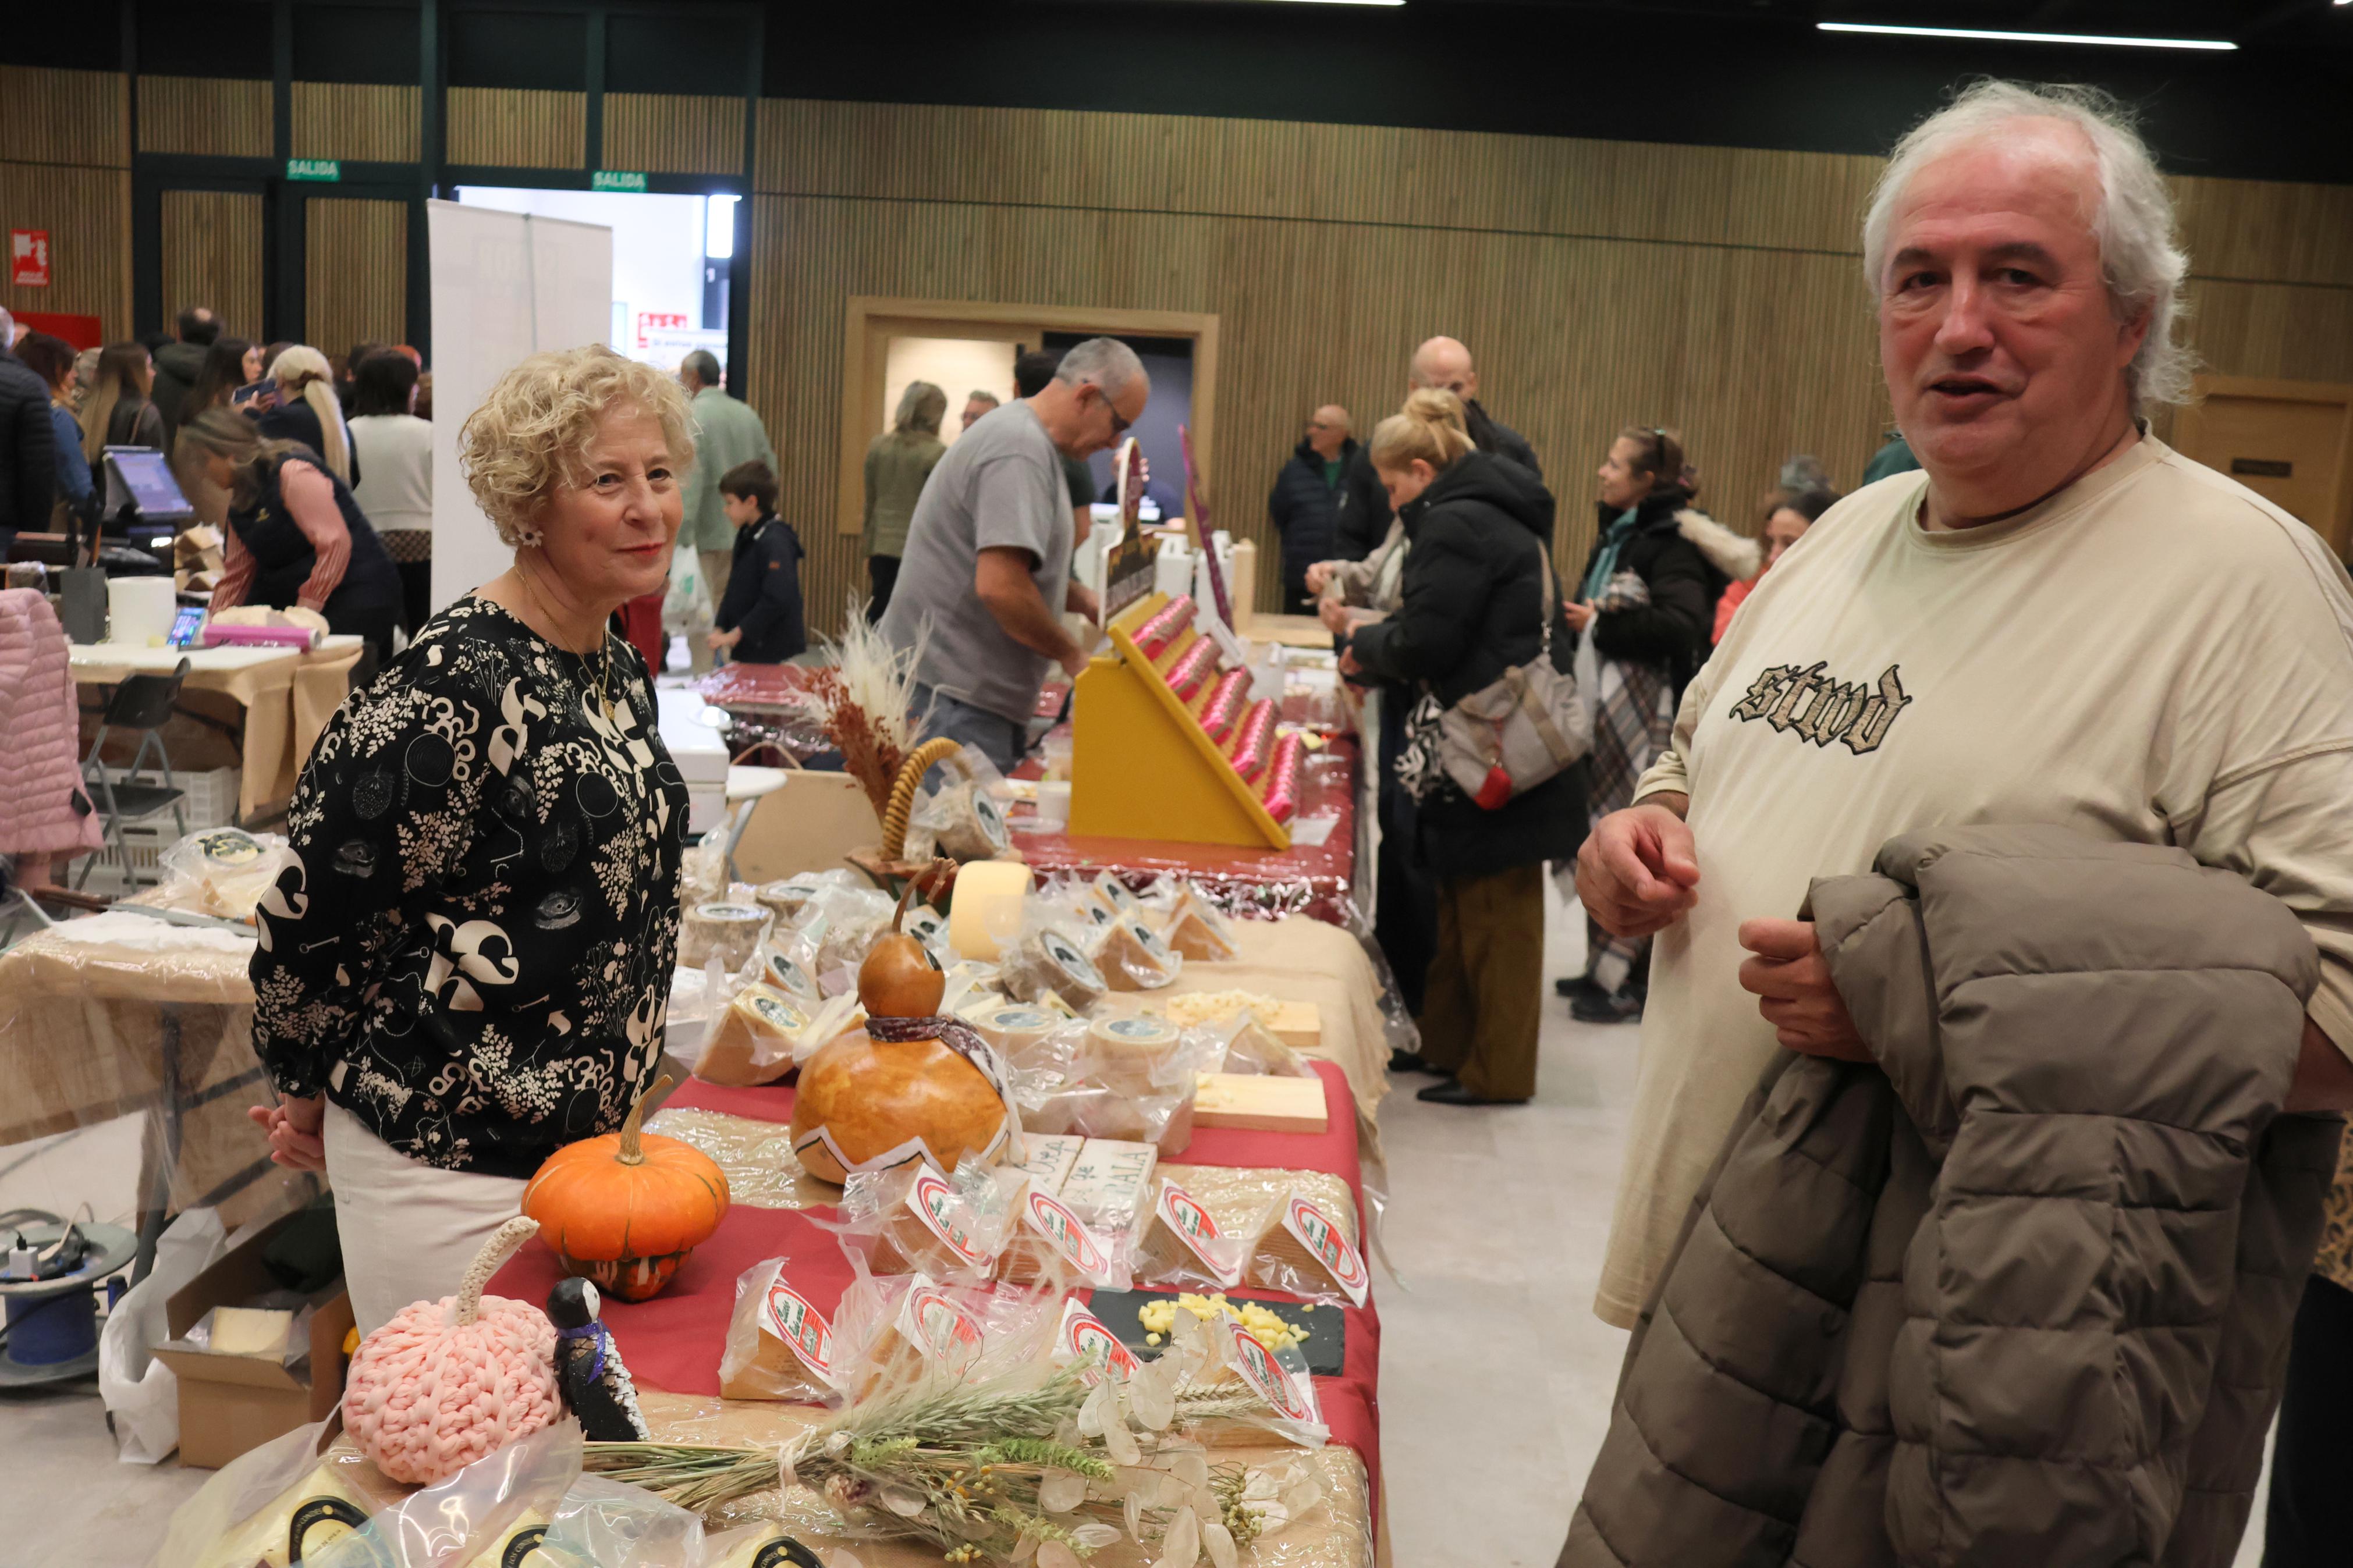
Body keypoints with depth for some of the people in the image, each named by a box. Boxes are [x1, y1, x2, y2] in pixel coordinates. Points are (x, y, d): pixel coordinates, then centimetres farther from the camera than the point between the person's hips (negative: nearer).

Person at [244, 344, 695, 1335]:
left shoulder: (618, 671, 5)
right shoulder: (458, 688, -22)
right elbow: (311, 912, -17)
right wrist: (310, 1090, -2)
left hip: (586, 1137, 8)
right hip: (447, 1168, -8)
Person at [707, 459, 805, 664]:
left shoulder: (775, 542, -17)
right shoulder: (746, 536, 13)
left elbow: (777, 600, -24)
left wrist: (736, 633, -18)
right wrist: (721, 629, 5)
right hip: (747, 650, 9)